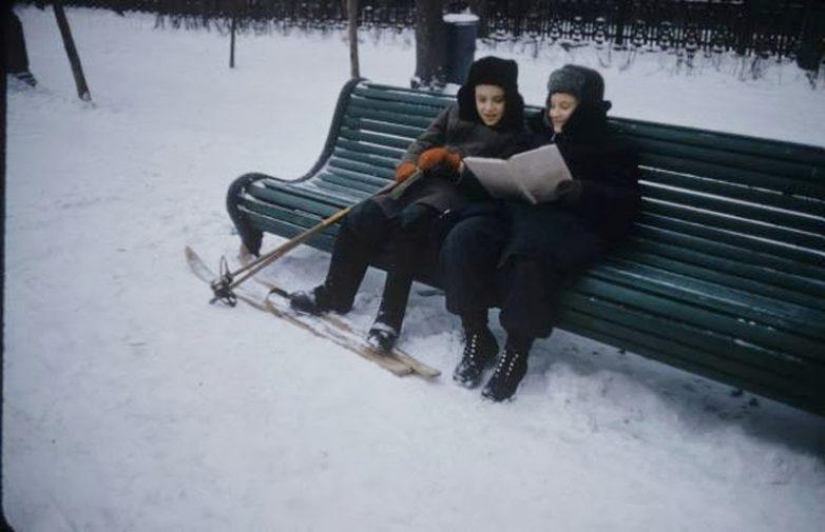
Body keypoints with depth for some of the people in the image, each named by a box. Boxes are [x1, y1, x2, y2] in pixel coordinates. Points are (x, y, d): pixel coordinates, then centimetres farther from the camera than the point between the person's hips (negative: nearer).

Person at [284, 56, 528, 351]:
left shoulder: (515, 135, 1)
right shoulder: (456, 112, 15)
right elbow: (424, 142, 17)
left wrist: (451, 160, -19)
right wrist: (408, 165, -4)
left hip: (463, 195, -5)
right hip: (427, 183, 5)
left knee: (412, 219, -36)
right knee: (365, 215, -17)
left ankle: (390, 316, -30)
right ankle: (336, 293, 0)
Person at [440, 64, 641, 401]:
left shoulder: (610, 149, 13)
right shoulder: (539, 135, 29)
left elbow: (625, 204, -1)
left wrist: (582, 192, -19)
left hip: (573, 225, -5)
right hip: (521, 213, 5)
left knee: (530, 254, -40)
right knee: (463, 237, -27)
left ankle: (516, 354, -25)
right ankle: (477, 339, -17)